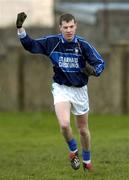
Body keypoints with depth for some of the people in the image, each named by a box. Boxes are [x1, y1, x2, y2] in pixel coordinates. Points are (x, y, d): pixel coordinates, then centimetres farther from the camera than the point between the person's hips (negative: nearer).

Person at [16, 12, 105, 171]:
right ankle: (73, 151, 6)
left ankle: (87, 161, 36)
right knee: (64, 124, -24)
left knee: (83, 129, 12)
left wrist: (92, 70, -27)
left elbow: (100, 63, -5)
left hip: (79, 90, 1)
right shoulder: (51, 42, -8)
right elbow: (30, 45, 1)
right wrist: (20, 28, -12)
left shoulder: (83, 45, -10)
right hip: (61, 88, -1)